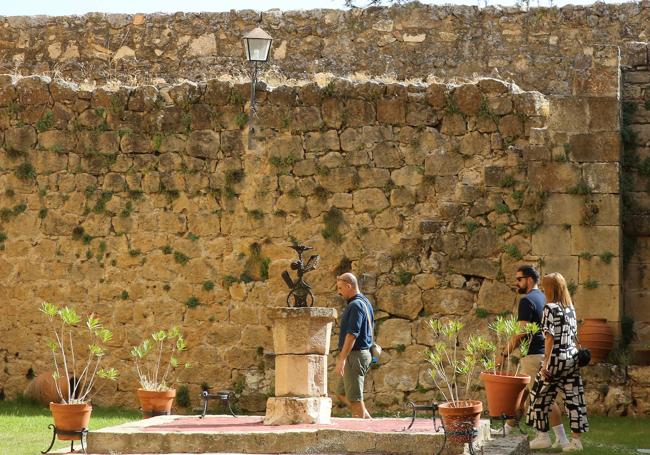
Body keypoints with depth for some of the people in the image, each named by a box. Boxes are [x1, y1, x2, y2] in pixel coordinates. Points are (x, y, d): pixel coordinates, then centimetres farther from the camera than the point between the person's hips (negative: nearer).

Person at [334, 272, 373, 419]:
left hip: (354, 355, -11)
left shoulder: (355, 305, -17)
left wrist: (342, 359, -24)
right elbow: (370, 329, 22)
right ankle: (368, 419, 15)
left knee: (354, 397, -4)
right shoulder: (365, 303, 15)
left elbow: (352, 335, -24)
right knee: (341, 393, 16)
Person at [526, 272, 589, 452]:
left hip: (557, 358, -7)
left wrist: (545, 363, -16)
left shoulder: (550, 308, -12)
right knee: (573, 397, 5)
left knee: (541, 395, 7)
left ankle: (543, 436, 11)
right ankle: (576, 439, 4)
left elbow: (550, 337, -16)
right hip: (572, 356, 7)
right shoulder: (570, 308, 10)